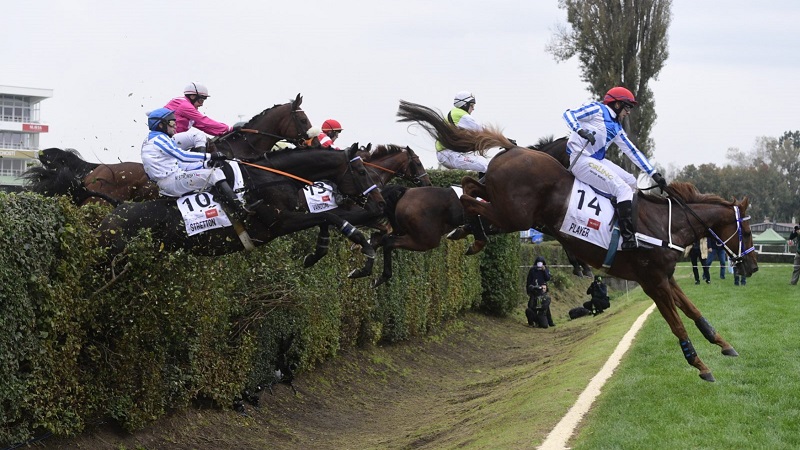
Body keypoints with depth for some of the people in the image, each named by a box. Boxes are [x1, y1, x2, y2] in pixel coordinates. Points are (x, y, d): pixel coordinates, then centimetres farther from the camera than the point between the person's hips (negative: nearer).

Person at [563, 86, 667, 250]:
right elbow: (569, 114, -9)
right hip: (581, 159, -10)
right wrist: (581, 131, -28)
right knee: (623, 189, -18)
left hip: (598, 161, 10)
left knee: (631, 182, 10)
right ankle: (628, 238, -24)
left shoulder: (616, 128, 21)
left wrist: (654, 175, 19)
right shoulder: (597, 109, -1)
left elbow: (632, 152, 22)